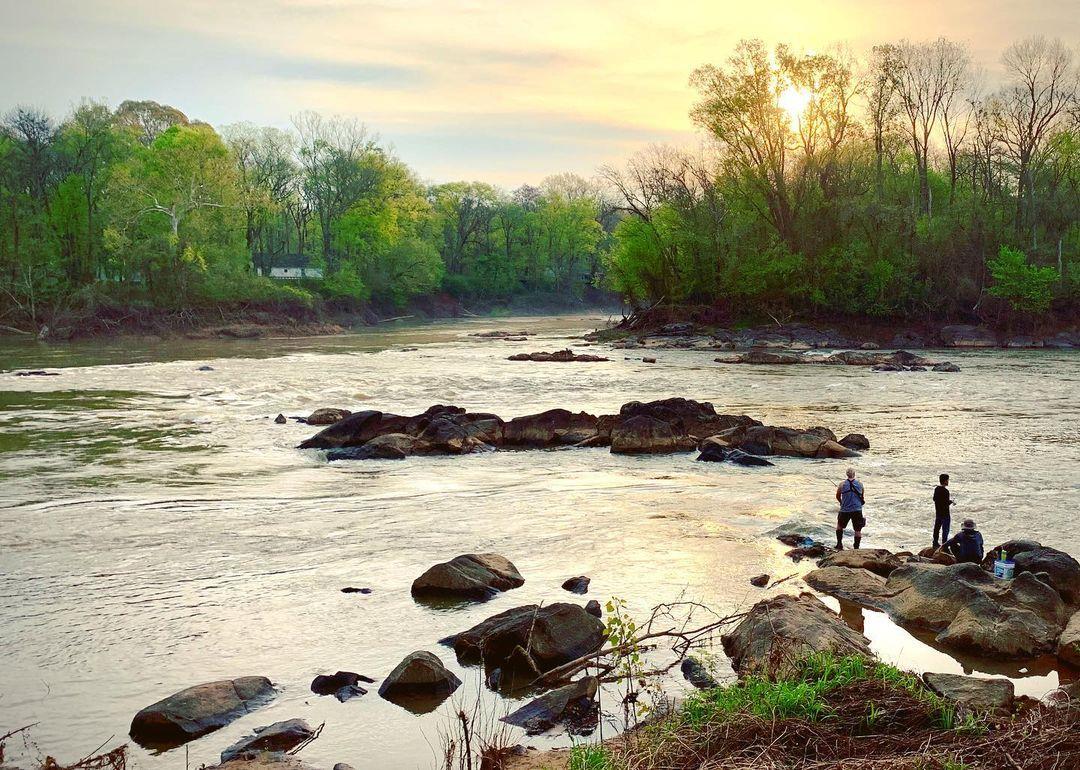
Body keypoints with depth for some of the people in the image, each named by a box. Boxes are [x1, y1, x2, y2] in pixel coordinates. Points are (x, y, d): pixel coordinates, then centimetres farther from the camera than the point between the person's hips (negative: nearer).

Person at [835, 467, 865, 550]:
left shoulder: (842, 484, -4)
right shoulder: (860, 484, 0)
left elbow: (838, 497, 9)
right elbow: (863, 498, 11)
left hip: (845, 510, 0)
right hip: (857, 510, 0)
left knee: (840, 525, 22)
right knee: (858, 530, 9)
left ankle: (839, 544, 19)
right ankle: (856, 548, 8)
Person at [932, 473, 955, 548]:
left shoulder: (936, 489, 3)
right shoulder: (945, 491, -22)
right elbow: (947, 503, -24)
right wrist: (951, 501, -3)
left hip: (938, 512, 8)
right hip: (945, 514, -8)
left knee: (937, 528, 17)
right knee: (945, 530, 0)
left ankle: (935, 543, 26)